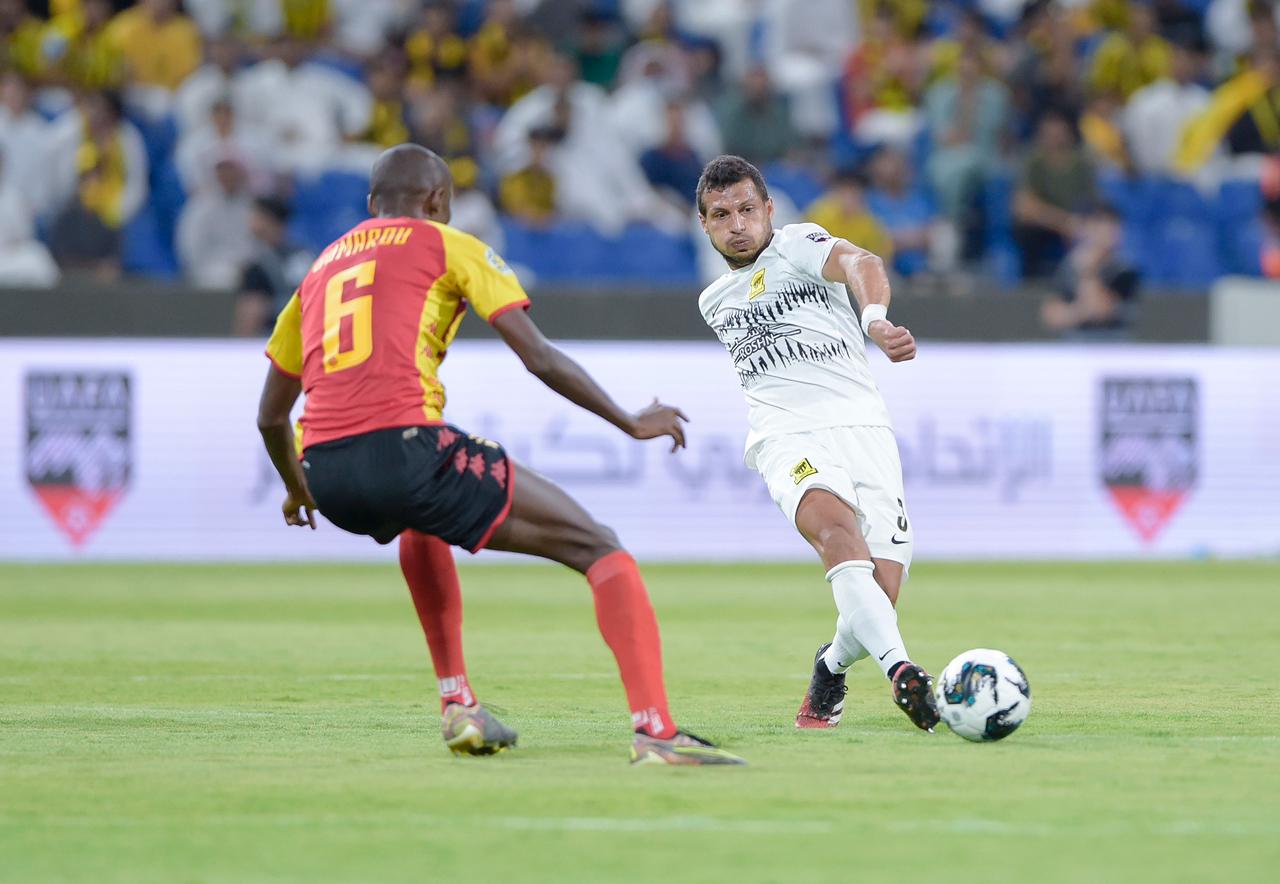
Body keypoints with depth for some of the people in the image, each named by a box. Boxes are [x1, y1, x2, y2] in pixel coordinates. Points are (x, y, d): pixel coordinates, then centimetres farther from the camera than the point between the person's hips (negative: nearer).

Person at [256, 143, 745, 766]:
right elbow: (539, 358, 3)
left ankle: (457, 704, 31)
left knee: (420, 522, 42)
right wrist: (631, 423, 14)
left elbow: (269, 416, 31)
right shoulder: (448, 247, 12)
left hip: (326, 471, 6)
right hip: (405, 447, -6)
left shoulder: (320, 268, 27)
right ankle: (654, 731, -18)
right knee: (599, 549, 1)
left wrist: (296, 488, 49)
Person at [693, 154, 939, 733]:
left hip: (861, 425, -2)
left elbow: (859, 263, -20)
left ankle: (831, 666, 25)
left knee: (879, 600, -12)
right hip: (787, 439, 2)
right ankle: (900, 669, -53)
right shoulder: (715, 302, 22)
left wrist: (874, 318, -42)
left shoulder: (797, 245, 3)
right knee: (834, 522, -34)